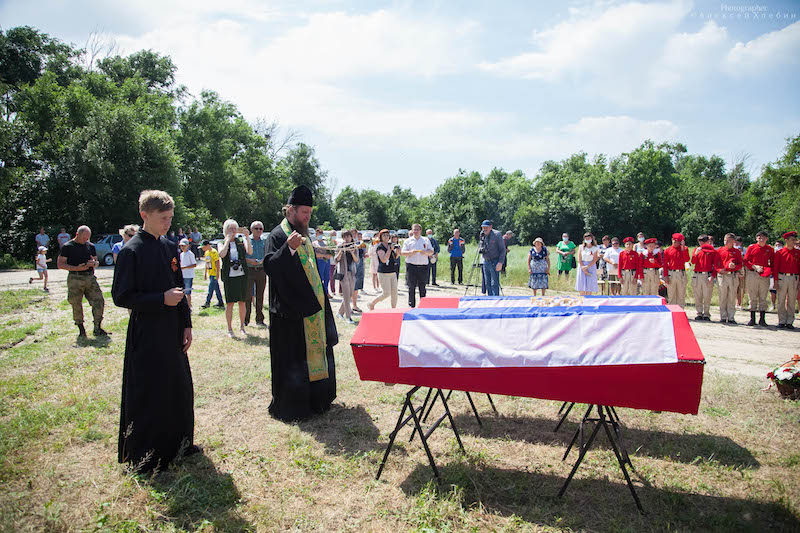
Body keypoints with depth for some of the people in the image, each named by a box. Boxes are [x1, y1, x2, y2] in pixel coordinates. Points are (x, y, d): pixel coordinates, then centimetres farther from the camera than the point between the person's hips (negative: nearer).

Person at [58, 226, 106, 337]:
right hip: (75, 279, -3)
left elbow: (97, 262, 21)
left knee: (99, 301, -5)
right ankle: (81, 329, 16)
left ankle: (97, 328, 3)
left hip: (90, 278, 4)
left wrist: (94, 263, -4)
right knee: (76, 305, 3)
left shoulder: (91, 246, 14)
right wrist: (76, 268, -16)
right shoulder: (67, 247, 0)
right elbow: (60, 264, -3)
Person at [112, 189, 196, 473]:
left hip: (173, 330, 7)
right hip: (146, 334, -7)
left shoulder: (170, 247, 8)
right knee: (148, 394, 2)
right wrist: (161, 300, -20)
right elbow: (121, 296, -13)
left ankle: (178, 443, 33)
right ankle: (145, 457, 19)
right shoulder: (131, 251, -12)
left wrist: (186, 324, 8)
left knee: (179, 387, 15)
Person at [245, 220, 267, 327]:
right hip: (249, 270, -3)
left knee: (260, 296, 7)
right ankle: (245, 320, 2)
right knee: (248, 295, -6)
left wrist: (264, 260, -10)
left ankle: (259, 319, 14)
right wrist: (249, 260, -16)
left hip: (261, 270, 3)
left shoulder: (264, 241, 11)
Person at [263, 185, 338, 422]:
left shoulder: (302, 234, 15)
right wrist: (289, 248, -40)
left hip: (311, 307, 9)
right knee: (293, 357, -3)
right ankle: (290, 404, 9)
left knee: (315, 349, 16)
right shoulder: (277, 235, -12)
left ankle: (316, 397, 29)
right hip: (291, 309, -9)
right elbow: (269, 266, -25)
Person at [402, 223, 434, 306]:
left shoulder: (426, 240, 13)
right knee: (411, 287, -2)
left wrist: (425, 252, -12)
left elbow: (431, 252, 9)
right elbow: (402, 253, 1)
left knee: (422, 287, 5)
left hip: (423, 266, 1)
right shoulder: (408, 241, 10)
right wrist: (411, 252, -17)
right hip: (411, 266, -1)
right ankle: (411, 305, 3)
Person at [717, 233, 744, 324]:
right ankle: (723, 317, 7)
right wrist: (720, 270, -12)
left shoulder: (737, 252, 8)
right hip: (722, 275, 0)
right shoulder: (720, 250, 7)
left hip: (733, 276, 0)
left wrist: (734, 266, -14)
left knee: (732, 297, 3)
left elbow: (740, 264, 6)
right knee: (722, 297, 1)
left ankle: (731, 318, 9)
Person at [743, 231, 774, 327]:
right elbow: (745, 261, 3)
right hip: (752, 274, -1)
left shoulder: (770, 249, 9)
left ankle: (762, 319, 7)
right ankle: (752, 319, 6)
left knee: (763, 298, 2)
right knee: (752, 297, 1)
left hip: (765, 276, 1)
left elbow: (773, 263, 13)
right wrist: (755, 267, -12)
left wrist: (769, 270, -6)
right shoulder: (751, 247, 4)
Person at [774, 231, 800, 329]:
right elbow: (775, 267, 1)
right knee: (781, 301, 2)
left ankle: (789, 322, 10)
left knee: (792, 301, 4)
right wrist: (776, 281, -4)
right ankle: (781, 321, 9)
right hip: (782, 277, -2)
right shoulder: (780, 252, 1)